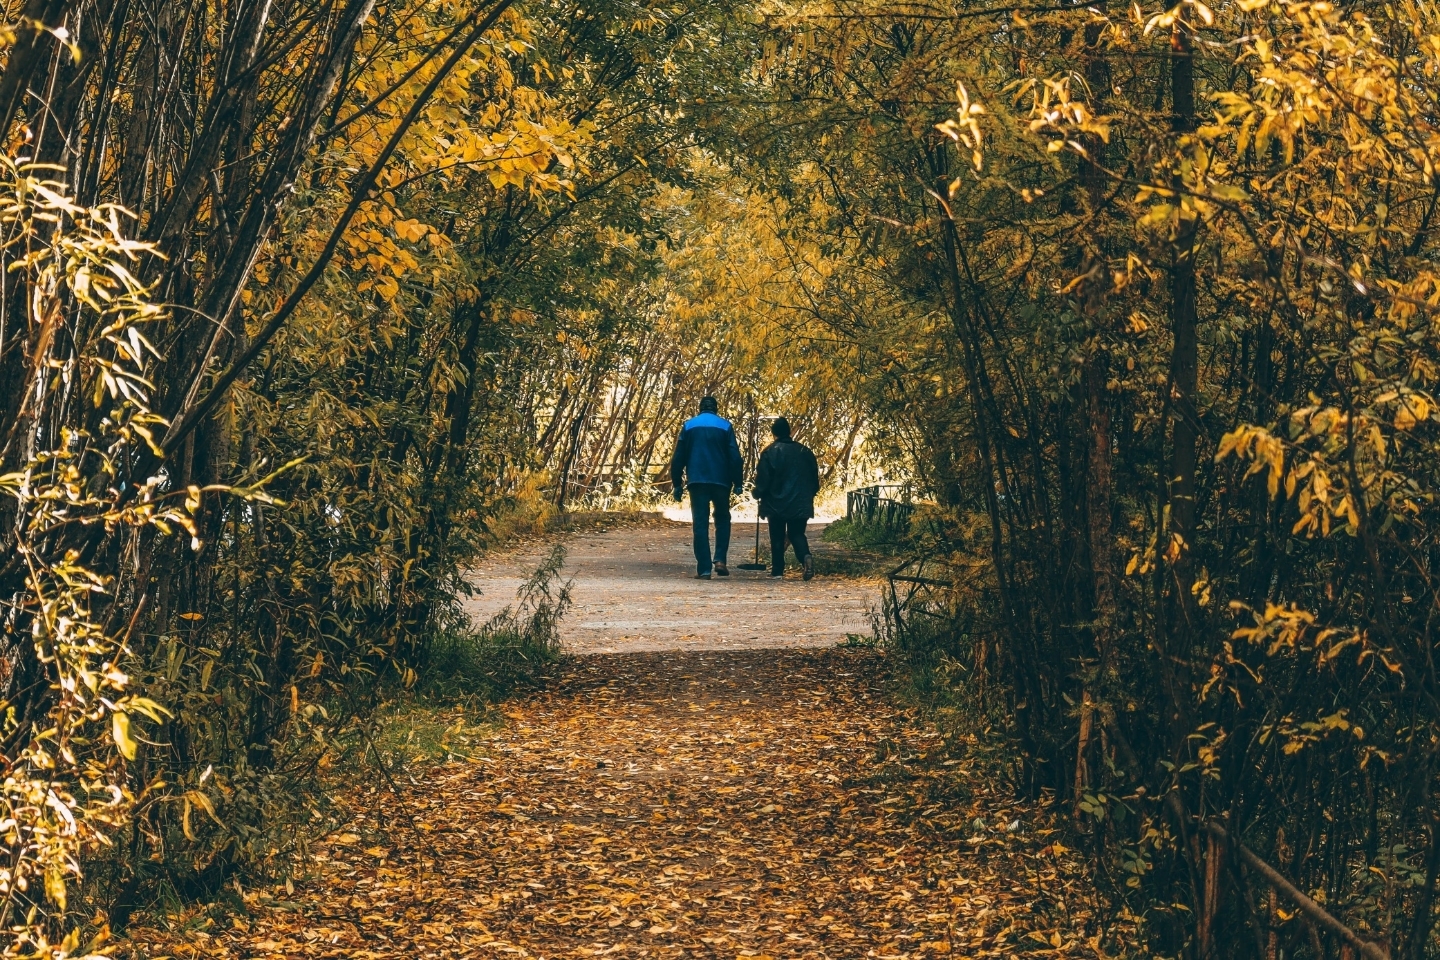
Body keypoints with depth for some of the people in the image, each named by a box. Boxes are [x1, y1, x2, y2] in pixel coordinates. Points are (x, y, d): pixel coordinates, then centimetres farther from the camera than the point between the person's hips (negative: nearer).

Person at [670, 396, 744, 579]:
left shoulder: (689, 426, 6)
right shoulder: (725, 426, 3)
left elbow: (678, 457, 5)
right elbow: (735, 457, -3)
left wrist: (677, 484, 10)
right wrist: (738, 483, 1)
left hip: (697, 481, 0)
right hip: (721, 481, 0)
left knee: (700, 524, 2)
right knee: (722, 519, 16)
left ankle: (704, 569, -4)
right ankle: (719, 559, -2)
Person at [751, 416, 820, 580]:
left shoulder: (769, 452, -8)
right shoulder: (804, 451, 5)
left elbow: (762, 480, -9)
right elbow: (815, 478, 10)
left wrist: (758, 494, 10)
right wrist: (809, 495, 25)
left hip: (776, 503, -3)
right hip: (800, 504, 3)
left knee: (777, 538, 8)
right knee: (797, 534, 10)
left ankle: (777, 571, 6)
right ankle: (805, 557, -18)